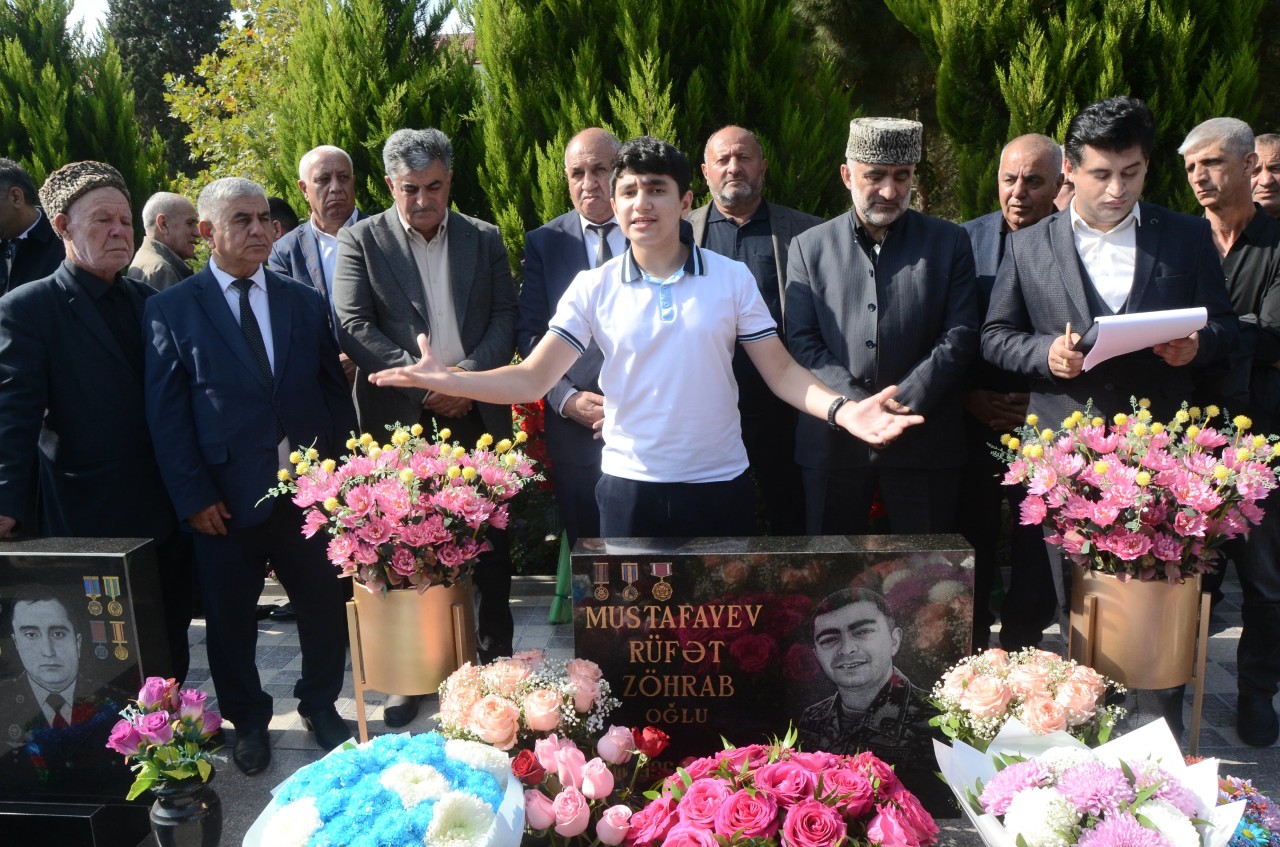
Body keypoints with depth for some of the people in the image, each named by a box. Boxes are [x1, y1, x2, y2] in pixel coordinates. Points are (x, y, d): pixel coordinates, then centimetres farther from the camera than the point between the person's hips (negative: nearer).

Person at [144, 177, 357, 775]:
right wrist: (192, 496, -9)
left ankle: (320, 705, 35)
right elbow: (166, 412, -4)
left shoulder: (305, 302, 8)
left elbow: (334, 390, 9)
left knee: (325, 606, 12)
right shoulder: (171, 309, -1)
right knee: (230, 619, 12)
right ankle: (247, 720, 34)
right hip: (226, 496, -2)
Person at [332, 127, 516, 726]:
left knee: (491, 546, 7)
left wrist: (470, 373, -12)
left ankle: (496, 659, 22)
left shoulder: (484, 239, 10)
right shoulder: (361, 241, 3)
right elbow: (354, 327, -6)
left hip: (477, 412, 2)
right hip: (400, 418, -1)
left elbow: (505, 317, 5)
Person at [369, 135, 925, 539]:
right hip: (629, 487, 0)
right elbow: (532, 379, -7)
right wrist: (443, 379, -21)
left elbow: (781, 370, -2)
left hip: (720, 485, 0)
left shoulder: (731, 278, -1)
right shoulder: (592, 289, -2)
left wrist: (841, 410, -21)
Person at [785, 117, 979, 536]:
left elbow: (960, 333, -1)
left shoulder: (950, 242, 7)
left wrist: (905, 401, -13)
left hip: (924, 440, 0)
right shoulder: (809, 246, 8)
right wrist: (857, 405, -13)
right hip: (833, 440, 0)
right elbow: (802, 340, 1)